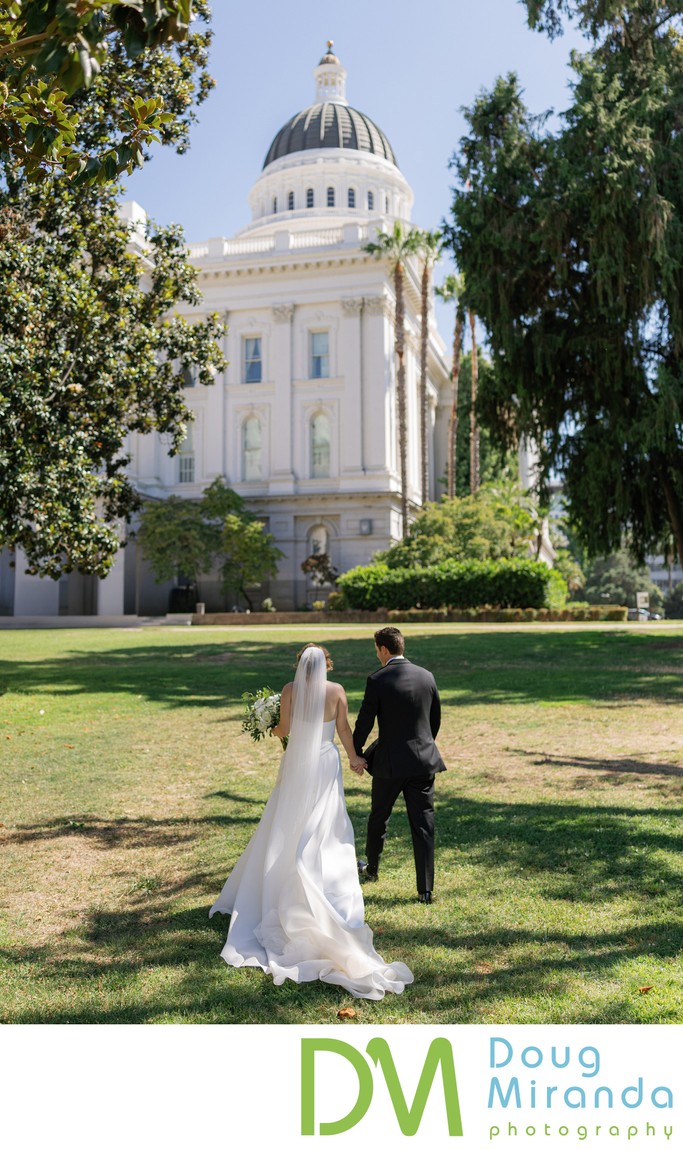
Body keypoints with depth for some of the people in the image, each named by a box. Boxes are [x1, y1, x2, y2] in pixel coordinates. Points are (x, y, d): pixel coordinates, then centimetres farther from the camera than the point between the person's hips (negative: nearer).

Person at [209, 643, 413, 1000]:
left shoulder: (290, 690, -8)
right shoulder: (336, 690, -7)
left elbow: (284, 728, -7)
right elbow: (344, 729, -3)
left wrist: (273, 731, 17)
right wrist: (354, 758, 13)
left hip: (296, 766, 0)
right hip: (326, 765, 0)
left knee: (286, 831, 14)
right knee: (323, 835, 9)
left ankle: (281, 890, 22)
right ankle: (324, 891, 10)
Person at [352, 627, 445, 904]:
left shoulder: (377, 680, -12)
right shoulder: (427, 676, 2)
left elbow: (364, 722, -8)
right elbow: (436, 719, 11)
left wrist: (356, 755, 7)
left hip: (390, 762, -3)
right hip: (424, 760, 3)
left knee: (378, 817, 20)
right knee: (423, 825, 5)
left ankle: (372, 868, 40)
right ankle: (425, 889, 4)